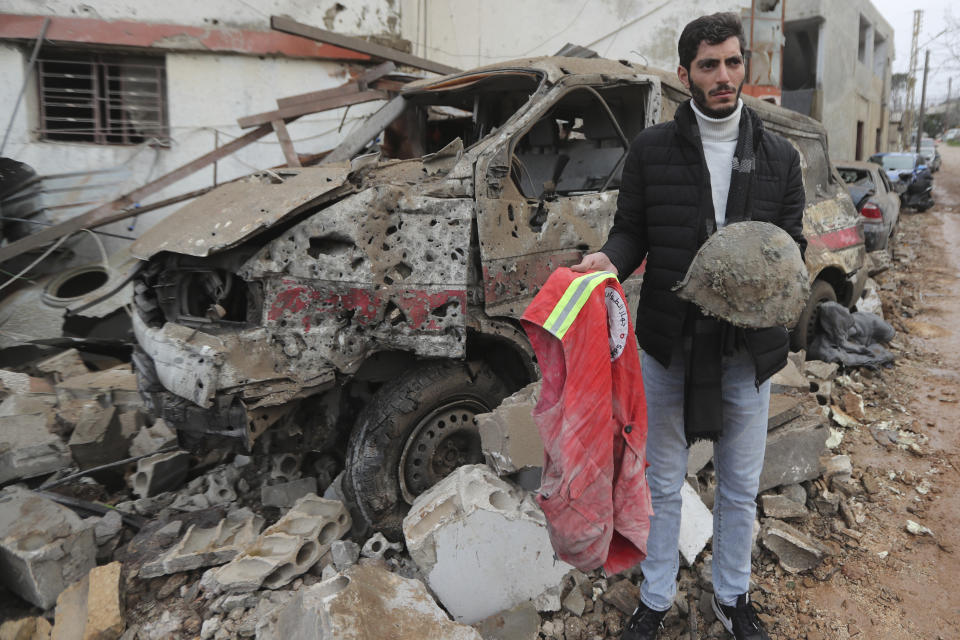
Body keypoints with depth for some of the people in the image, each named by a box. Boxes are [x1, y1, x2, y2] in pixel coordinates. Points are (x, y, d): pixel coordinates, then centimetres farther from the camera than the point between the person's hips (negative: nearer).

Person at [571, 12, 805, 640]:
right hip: (668, 345, -1)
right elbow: (631, 230, 2)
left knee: (740, 488, 17)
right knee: (663, 484, 14)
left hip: (748, 348, 2)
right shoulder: (651, 149, -1)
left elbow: (793, 245, 4)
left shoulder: (780, 156, 3)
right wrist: (609, 259, -21)